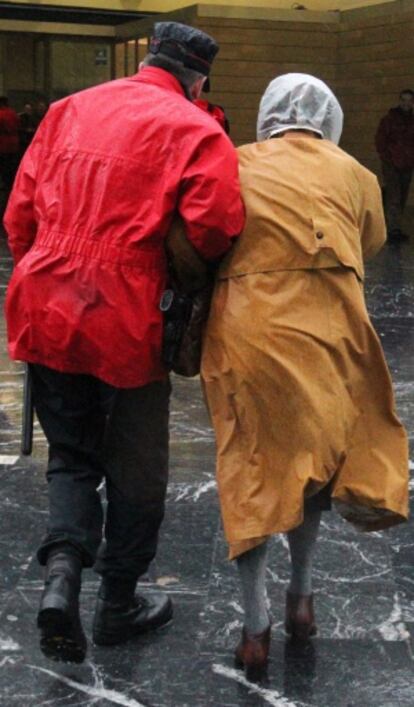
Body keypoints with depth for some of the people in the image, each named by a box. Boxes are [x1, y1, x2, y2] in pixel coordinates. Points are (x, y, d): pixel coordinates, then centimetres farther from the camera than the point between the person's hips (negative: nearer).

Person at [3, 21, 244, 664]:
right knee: (135, 471, 15)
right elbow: (215, 230, -18)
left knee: (71, 454, 20)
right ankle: (118, 604, 28)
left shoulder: (69, 109, 10)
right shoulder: (194, 130, -6)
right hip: (125, 325, -4)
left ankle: (62, 568, -3)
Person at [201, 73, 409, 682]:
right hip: (326, 329, 0)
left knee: (251, 469, 9)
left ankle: (255, 624, 5)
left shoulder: (235, 167, 10)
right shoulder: (353, 175, 11)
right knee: (316, 455, 21)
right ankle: (301, 597, 29)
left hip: (243, 328, 0)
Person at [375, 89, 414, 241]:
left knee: (402, 199, 9)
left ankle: (394, 229, 19)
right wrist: (386, 158, -10)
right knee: (393, 198, -13)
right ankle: (394, 229, -16)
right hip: (391, 165, -5)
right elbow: (380, 140, -3)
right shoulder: (389, 119, -2)